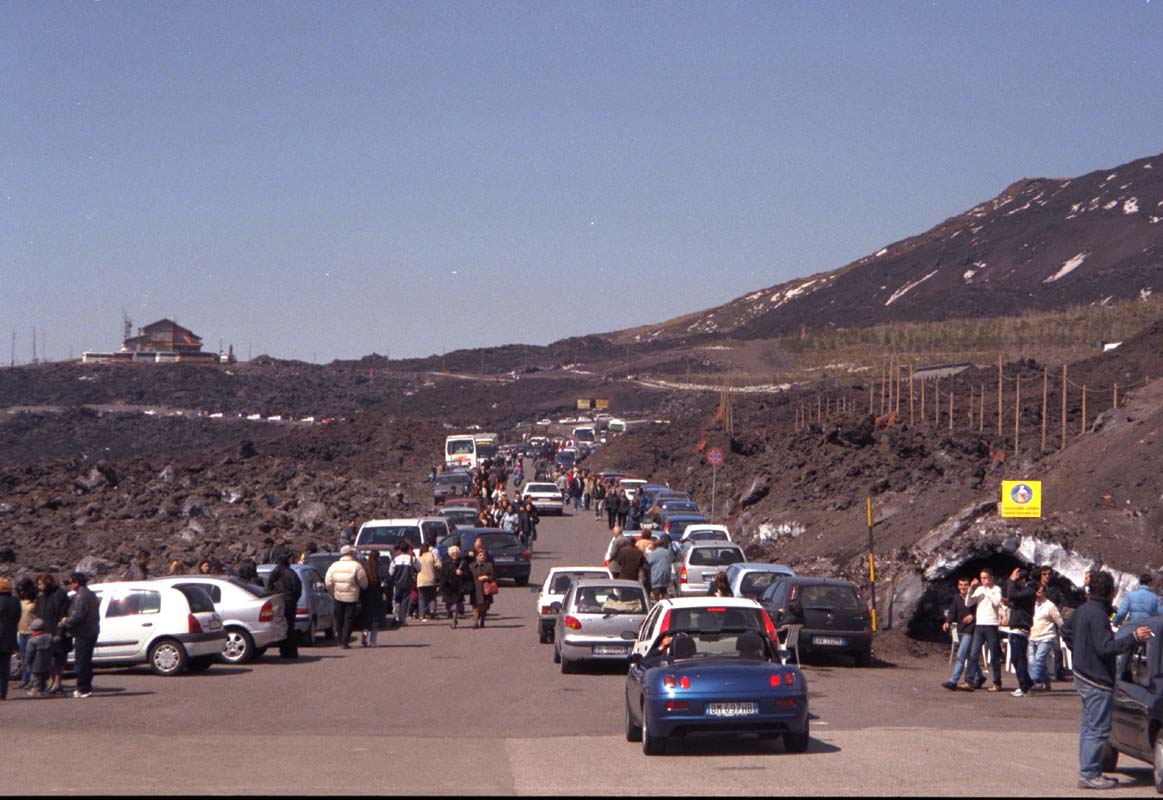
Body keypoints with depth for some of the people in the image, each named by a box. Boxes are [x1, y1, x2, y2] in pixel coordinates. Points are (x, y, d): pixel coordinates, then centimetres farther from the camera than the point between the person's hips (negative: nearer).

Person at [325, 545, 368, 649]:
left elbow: (328, 582, 2)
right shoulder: (356, 566, -8)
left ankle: (341, 641, 20)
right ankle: (345, 642, -3)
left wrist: (333, 593, 15)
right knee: (349, 619, 2)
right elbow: (363, 583, -5)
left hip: (338, 596, 3)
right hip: (351, 597, -3)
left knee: (339, 619, 14)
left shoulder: (334, 566, 4)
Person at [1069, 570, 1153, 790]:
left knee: (1089, 726, 15)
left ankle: (1088, 772, 21)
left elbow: (1068, 632, 24)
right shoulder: (1097, 615, -20)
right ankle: (1089, 775, -7)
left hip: (1082, 675, 10)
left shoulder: (1082, 610, 10)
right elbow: (1106, 647, -27)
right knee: (1098, 729, -7)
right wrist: (1134, 638, -29)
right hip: (1097, 681, -10)